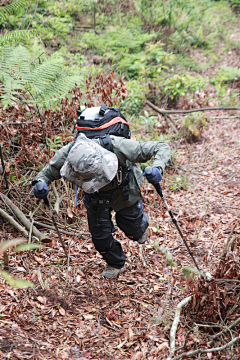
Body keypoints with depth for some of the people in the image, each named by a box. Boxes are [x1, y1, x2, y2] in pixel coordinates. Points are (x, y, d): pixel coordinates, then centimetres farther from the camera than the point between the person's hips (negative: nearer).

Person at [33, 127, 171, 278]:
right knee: (99, 234, 3)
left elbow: (162, 147, -36)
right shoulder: (67, 154, -37)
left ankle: (142, 223, 55)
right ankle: (116, 264, 36)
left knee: (133, 231, 15)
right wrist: (40, 183, -42)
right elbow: (48, 172, -18)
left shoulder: (118, 147, -44)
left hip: (125, 192, -2)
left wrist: (158, 168, -57)